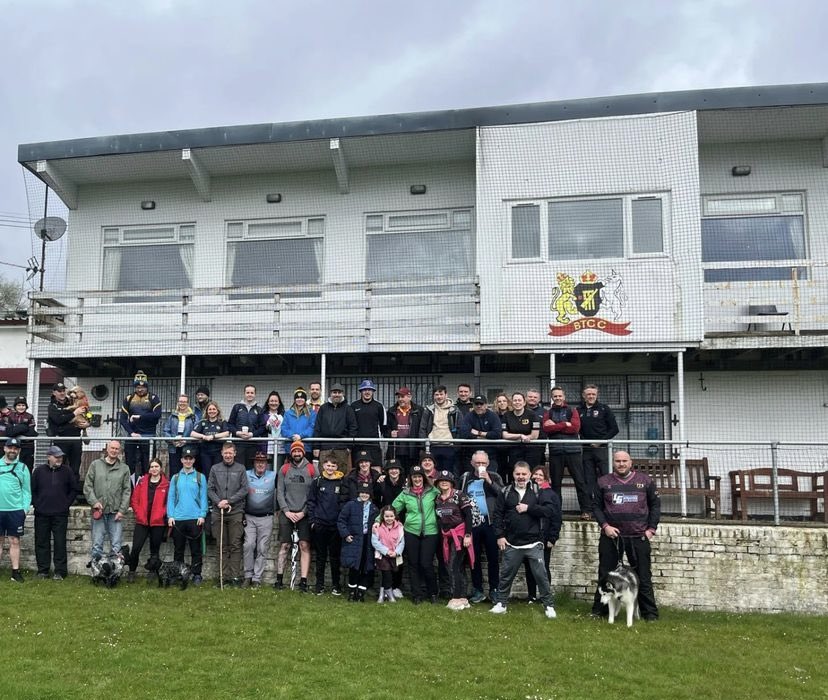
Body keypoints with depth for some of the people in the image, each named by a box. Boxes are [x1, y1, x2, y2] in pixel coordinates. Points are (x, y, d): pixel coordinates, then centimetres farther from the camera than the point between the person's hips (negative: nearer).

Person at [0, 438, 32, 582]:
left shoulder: (23, 468, 5)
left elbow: (27, 491, 5)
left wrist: (25, 508, -5)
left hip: (16, 510, 0)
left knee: (15, 542, 3)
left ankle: (15, 572, 7)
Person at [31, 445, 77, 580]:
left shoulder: (67, 471, 2)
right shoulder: (39, 470, 3)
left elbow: (74, 489, 8)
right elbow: (32, 489, 9)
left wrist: (66, 503, 1)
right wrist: (36, 504, 0)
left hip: (60, 514, -1)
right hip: (41, 514, 1)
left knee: (60, 543, -1)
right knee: (41, 543, 7)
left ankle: (60, 571, 4)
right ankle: (42, 571, 16)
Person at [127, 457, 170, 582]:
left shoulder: (167, 484, -1)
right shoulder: (142, 482, 5)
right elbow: (134, 500, 5)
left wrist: (162, 514, -10)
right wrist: (139, 514, -4)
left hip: (158, 523, -1)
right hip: (142, 521, 1)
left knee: (155, 550, 9)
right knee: (136, 548, -5)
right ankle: (131, 572, 14)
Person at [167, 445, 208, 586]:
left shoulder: (200, 477, 4)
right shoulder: (175, 478, 9)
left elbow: (203, 498, 0)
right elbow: (171, 498, 6)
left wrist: (202, 515, -9)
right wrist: (170, 516, -3)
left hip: (195, 519, -2)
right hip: (178, 519, 2)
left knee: (196, 549, 3)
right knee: (178, 549, 9)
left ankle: (196, 574, 9)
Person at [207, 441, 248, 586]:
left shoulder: (240, 469, 5)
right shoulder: (215, 469, 10)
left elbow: (244, 489, -1)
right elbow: (210, 489, 6)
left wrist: (229, 500, -11)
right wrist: (218, 502, -10)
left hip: (236, 512, -2)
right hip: (218, 513, 2)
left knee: (235, 546, -1)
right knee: (222, 546, 5)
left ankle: (235, 576, 1)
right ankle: (224, 576, 10)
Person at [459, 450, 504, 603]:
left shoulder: (494, 477, 3)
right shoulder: (465, 478, 7)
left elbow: (503, 495, -10)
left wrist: (489, 481, -17)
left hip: (490, 522, -1)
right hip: (472, 522, 2)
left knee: (493, 557, 3)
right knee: (475, 558, 7)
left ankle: (494, 590, 13)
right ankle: (477, 590, 17)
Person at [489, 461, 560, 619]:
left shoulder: (539, 491, -2)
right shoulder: (506, 492, 4)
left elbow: (550, 510, -12)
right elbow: (498, 515, 6)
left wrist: (528, 508, -17)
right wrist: (500, 535, -2)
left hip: (534, 544, -2)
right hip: (512, 544, 2)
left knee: (540, 575, 1)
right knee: (506, 575, 10)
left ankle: (548, 605, 15)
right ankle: (501, 603, 24)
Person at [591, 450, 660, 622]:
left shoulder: (644, 480, 5)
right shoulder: (604, 482, 5)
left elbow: (655, 505, 9)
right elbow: (597, 507, 6)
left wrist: (651, 528, 1)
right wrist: (605, 525, -8)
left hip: (638, 537, 0)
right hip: (610, 536, 1)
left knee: (643, 576, 5)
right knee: (605, 575, 7)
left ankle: (650, 612, 14)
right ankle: (599, 610, 17)